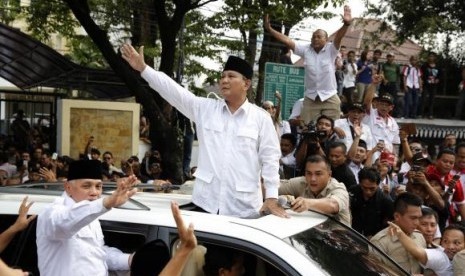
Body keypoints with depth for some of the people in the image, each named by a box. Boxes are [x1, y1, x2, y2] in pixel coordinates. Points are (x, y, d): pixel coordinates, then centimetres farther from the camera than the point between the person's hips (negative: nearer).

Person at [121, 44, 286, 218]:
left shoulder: (261, 118, 1)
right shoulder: (205, 108, 8)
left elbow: (270, 158, 0)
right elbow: (173, 91, 2)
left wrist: (272, 197, -5)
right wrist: (143, 68, -6)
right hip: (206, 202, 2)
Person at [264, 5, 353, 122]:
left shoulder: (330, 50, -5)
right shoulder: (306, 49, 0)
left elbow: (338, 37, -23)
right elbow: (287, 41, -4)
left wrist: (346, 24, -43)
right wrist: (269, 29, -12)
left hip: (330, 98, -2)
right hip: (310, 98, 2)